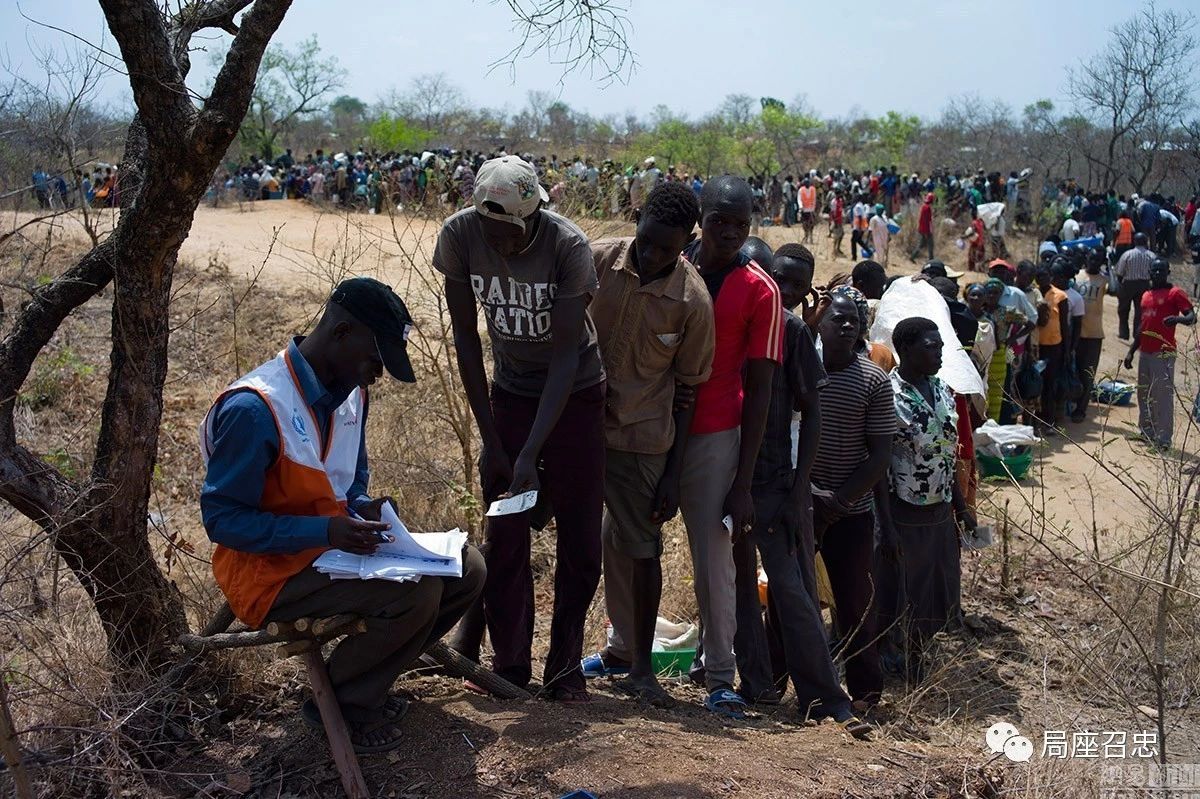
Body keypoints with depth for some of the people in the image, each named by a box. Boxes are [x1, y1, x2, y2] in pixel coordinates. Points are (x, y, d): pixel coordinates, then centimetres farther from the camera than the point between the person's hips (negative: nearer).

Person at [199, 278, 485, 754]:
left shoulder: (350, 393, 3)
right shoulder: (253, 409, -23)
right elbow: (221, 519, -20)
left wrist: (363, 509, -7)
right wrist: (326, 531, -29)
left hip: (334, 546, 9)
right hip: (270, 571, -9)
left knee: (465, 570, -2)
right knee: (416, 592, -26)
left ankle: (366, 680, 11)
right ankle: (340, 704, -3)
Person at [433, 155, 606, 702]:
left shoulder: (568, 245, -26)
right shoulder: (459, 236, -18)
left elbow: (566, 353, -24)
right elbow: (465, 336, -8)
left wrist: (531, 453, -30)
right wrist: (490, 441, -9)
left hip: (576, 395, -2)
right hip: (510, 394, 2)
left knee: (580, 540, 0)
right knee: (505, 539, 1)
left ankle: (565, 669, 12)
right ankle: (509, 666, 13)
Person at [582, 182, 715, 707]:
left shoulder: (693, 301, -13)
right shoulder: (598, 260, -9)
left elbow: (688, 388, -5)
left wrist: (673, 475, -5)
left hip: (641, 436, -2)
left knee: (639, 548, 4)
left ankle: (639, 665, 17)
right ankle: (622, 646, 25)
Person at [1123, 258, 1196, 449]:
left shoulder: (1175, 293, -5)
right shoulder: (1146, 295, 17)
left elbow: (1192, 317, -15)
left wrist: (1177, 319, -37)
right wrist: (1131, 351, 20)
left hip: (1163, 353, -8)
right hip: (1145, 353, 8)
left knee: (1163, 396, -9)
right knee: (1144, 394, 15)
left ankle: (1163, 440, -9)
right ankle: (1145, 432, 27)